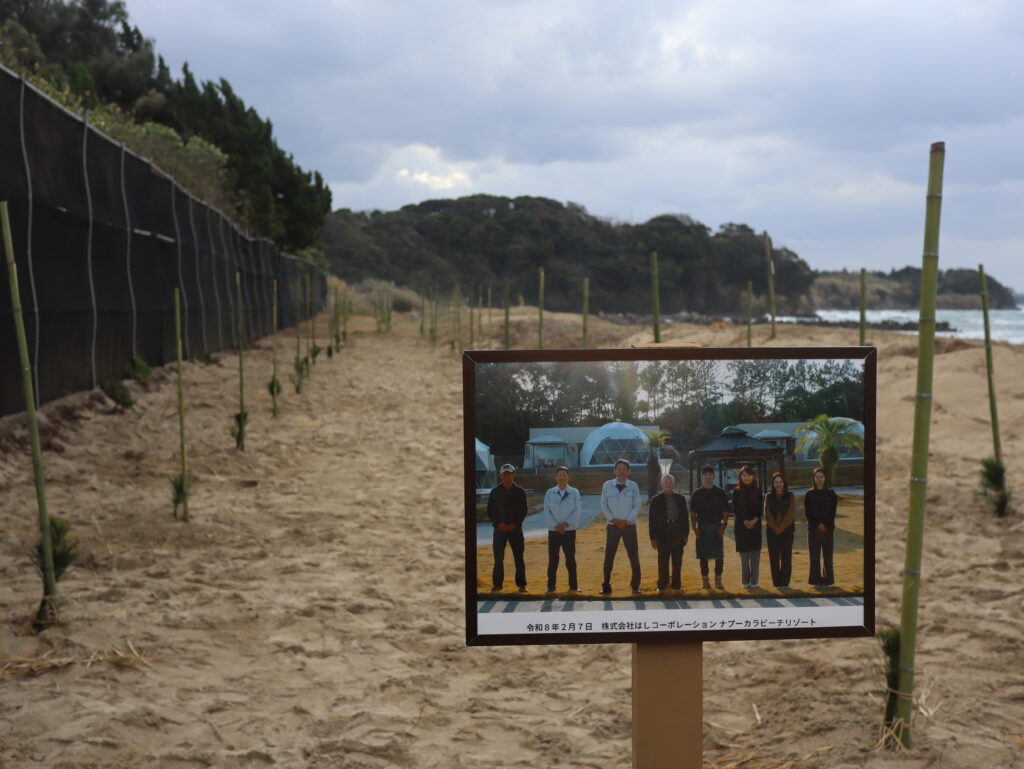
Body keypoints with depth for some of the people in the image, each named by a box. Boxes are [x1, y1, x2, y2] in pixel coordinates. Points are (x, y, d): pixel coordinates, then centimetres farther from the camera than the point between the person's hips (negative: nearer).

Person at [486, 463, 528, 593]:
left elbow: (523, 511, 4)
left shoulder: (520, 491, 3)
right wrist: (499, 524, -8)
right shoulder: (495, 491, 4)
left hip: (515, 528, -1)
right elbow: (490, 510, 4)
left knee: (519, 557, 1)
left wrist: (515, 524, -9)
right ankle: (497, 584, 9)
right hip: (499, 528, 1)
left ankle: (521, 584, 7)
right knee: (498, 557, 2)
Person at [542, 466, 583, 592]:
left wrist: (566, 524, -14)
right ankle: (551, 586, 10)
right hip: (553, 531, 1)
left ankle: (573, 586, 11)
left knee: (570, 559, 2)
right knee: (553, 559, 3)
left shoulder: (574, 493, 1)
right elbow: (547, 512, -1)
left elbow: (578, 511, -4)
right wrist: (556, 526, -13)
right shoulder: (550, 493, 3)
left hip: (569, 531, -1)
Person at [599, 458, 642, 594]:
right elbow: (603, 505, 4)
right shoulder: (607, 485, 2)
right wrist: (612, 519, -8)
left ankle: (635, 586, 10)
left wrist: (627, 521, -10)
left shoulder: (633, 486, -1)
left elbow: (637, 506, -1)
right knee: (608, 557, 2)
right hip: (612, 526, 1)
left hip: (629, 526, -1)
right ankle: (606, 586, 8)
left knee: (634, 557, 1)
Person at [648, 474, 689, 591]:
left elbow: (684, 517, 12)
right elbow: (651, 519, 1)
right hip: (662, 535, -2)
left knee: (677, 562, 5)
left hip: (677, 534, 2)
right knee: (663, 562, 2)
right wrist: (653, 537, -4)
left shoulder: (680, 499, 11)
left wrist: (686, 534, 5)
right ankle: (662, 585, 9)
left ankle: (676, 585, 13)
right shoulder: (656, 500, 3)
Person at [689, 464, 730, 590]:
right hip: (702, 527, 1)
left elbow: (725, 512, 6)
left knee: (719, 555, -4)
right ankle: (705, 579, 9)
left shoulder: (720, 493, 5)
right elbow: (693, 514, 6)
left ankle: (718, 579, 5)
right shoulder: (697, 494, 6)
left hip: (717, 526, 0)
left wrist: (723, 526, -6)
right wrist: (695, 528, -4)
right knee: (703, 555, 2)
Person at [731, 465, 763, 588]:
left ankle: (754, 581, 1)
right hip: (741, 526, 0)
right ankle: (746, 581, 4)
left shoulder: (758, 491, 5)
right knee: (744, 555, 0)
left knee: (755, 554, -2)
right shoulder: (736, 492, 3)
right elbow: (735, 510, 0)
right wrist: (745, 521, -13)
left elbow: (760, 509, 2)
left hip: (755, 526, 1)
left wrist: (754, 521, -12)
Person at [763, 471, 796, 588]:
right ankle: (776, 583, 3)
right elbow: (767, 514, 2)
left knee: (786, 558, -3)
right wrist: (775, 528, -8)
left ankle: (785, 583, 0)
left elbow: (791, 513, -4)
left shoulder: (790, 496, 4)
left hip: (787, 530, -1)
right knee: (774, 558, -1)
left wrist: (781, 527, -10)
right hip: (772, 531, 1)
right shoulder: (768, 496, 9)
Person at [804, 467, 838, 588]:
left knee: (827, 556, 0)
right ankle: (816, 580, 3)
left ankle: (827, 580, 5)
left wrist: (825, 525, -11)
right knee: (815, 556, -1)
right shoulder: (809, 494, 4)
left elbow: (833, 512, 1)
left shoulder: (830, 494, 5)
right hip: (813, 529, 0)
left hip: (828, 529, 0)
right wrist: (818, 524, -10)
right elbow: (807, 512, 0)